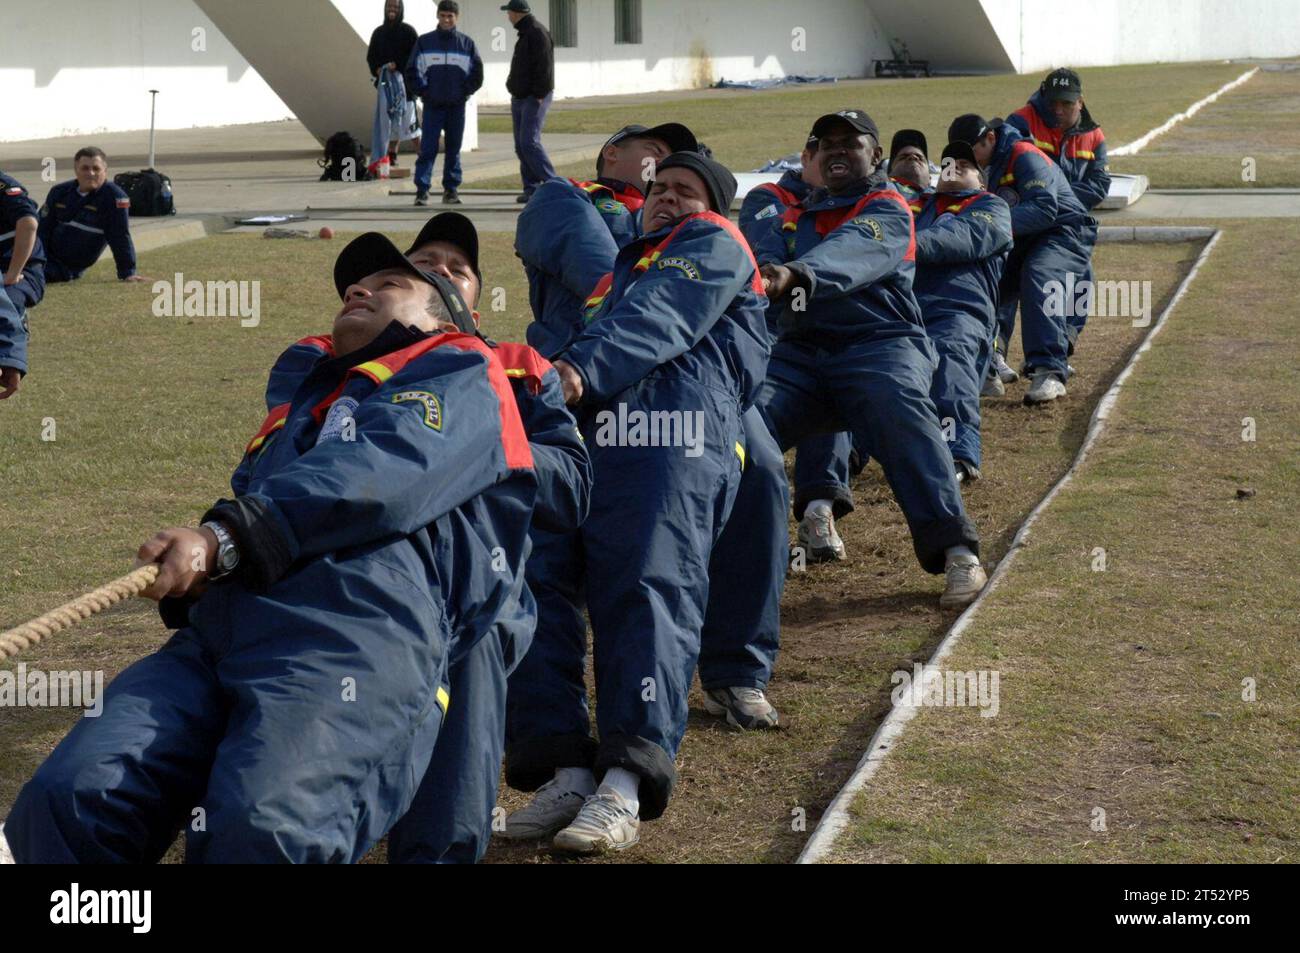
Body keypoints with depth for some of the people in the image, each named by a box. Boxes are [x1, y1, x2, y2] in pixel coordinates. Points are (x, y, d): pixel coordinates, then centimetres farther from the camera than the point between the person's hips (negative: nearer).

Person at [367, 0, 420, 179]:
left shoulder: (408, 31, 1)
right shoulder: (379, 32, 12)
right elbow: (371, 56, 14)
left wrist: (397, 65, -16)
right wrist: (378, 70, -5)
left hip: (403, 78, -4)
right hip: (384, 80, 4)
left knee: (404, 115, -8)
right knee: (385, 116, 0)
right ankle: (390, 155, 3)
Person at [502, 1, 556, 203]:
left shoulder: (537, 33, -12)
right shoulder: (524, 34, 18)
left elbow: (544, 66, -19)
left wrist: (539, 95, -22)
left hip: (534, 98, -10)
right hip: (520, 98, 10)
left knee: (529, 142, -16)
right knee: (521, 145, 7)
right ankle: (531, 189, 10)